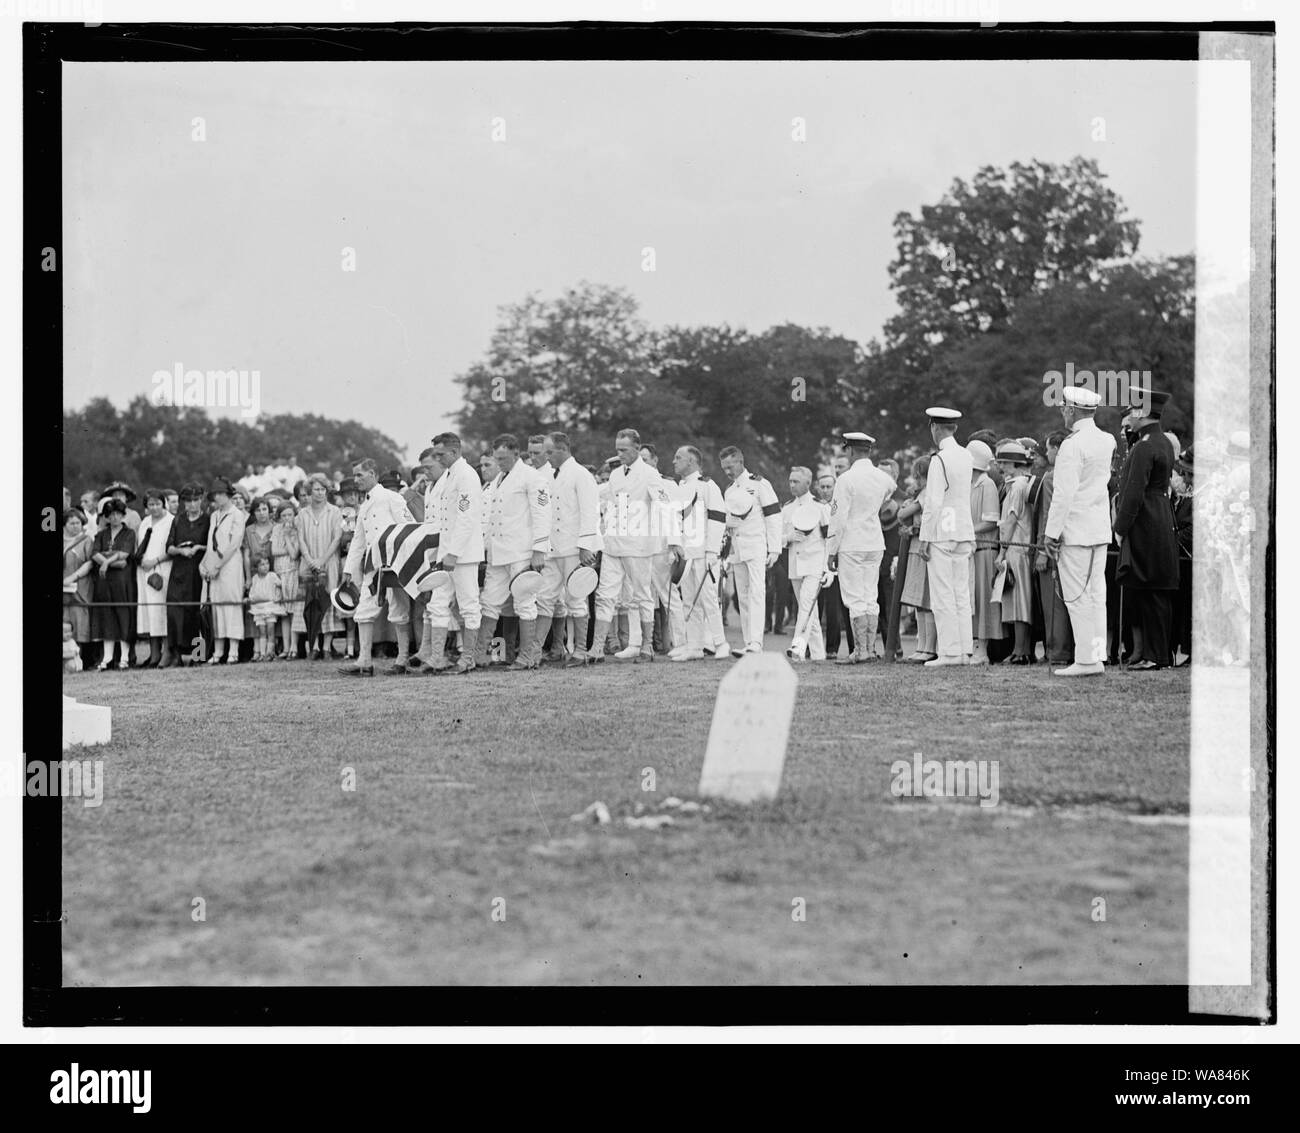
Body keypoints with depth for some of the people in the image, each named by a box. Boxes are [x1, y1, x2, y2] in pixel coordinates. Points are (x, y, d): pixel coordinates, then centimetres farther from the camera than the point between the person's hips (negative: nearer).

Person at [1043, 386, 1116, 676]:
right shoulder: (1107, 441, 8)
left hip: (1075, 531, -8)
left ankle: (1086, 660, -6)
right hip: (1101, 529, 8)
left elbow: (1064, 494, -19)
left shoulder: (1072, 446, -16)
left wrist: (1052, 533, -14)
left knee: (1077, 597, -5)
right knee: (1096, 594, 10)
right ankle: (1098, 657, 12)